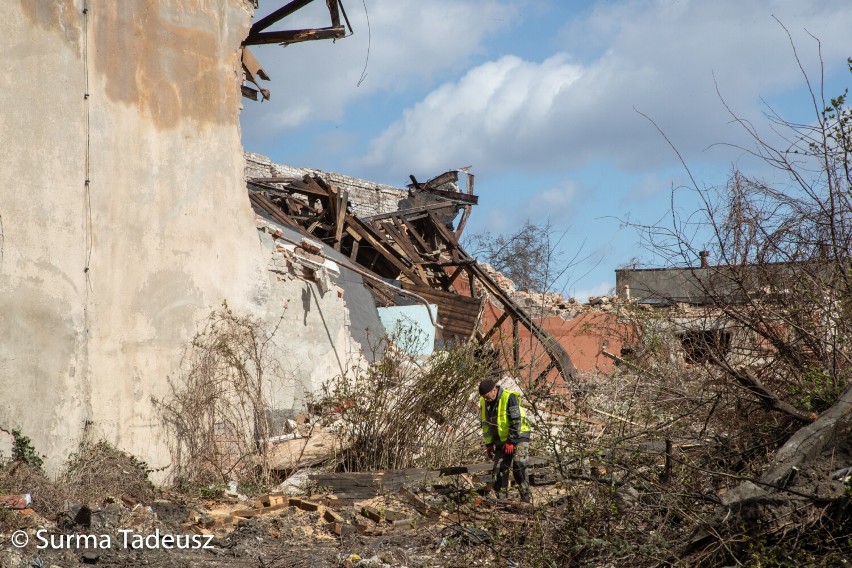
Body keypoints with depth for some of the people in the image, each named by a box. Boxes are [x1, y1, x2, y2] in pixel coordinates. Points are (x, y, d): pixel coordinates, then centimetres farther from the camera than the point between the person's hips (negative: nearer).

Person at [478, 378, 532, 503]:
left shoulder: (509, 398, -20)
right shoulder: (483, 402, 2)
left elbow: (516, 421, -21)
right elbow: (486, 424, 10)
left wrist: (511, 441, -20)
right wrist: (489, 444, 7)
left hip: (518, 437, -7)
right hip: (501, 440, 7)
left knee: (519, 466, -18)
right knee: (498, 470, 1)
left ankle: (526, 499, -14)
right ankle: (501, 500, 6)